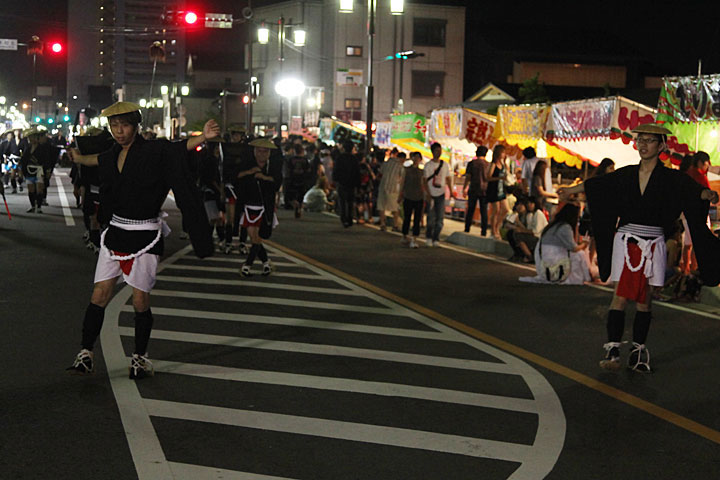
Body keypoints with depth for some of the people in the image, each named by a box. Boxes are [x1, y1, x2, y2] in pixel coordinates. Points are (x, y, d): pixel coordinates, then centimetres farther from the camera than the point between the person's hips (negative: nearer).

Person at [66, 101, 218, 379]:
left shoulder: (152, 151, -9)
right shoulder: (115, 154, 9)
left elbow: (179, 148, -26)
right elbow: (99, 160, 32)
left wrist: (203, 137, -46)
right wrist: (78, 158, 53)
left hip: (144, 236, -5)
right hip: (115, 231, 5)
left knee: (140, 300, 0)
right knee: (100, 294, 3)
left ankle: (140, 357, 16)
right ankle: (85, 354, 10)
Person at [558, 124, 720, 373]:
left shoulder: (670, 178, -2)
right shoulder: (626, 175, 5)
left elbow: (692, 189, -18)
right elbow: (596, 184, 18)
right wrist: (571, 190, 30)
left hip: (653, 245, -1)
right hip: (626, 242, 1)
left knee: (644, 300, 6)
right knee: (621, 296, -8)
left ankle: (638, 350, 15)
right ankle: (613, 349, -11)